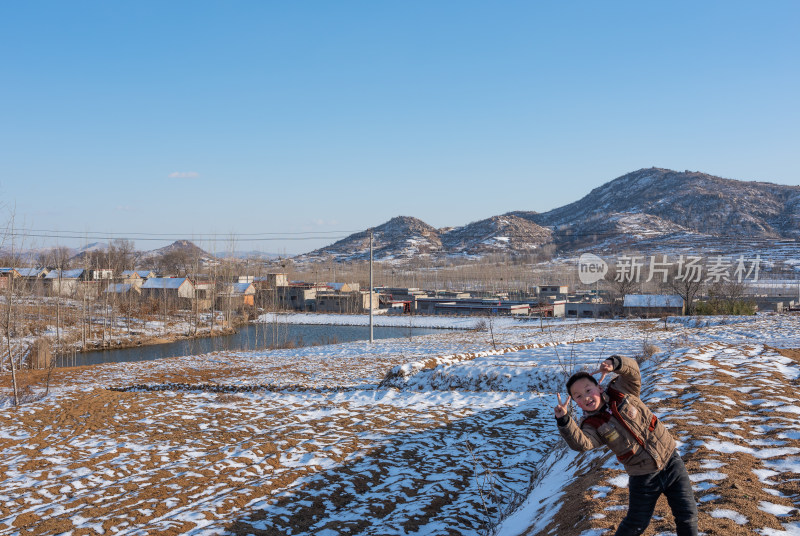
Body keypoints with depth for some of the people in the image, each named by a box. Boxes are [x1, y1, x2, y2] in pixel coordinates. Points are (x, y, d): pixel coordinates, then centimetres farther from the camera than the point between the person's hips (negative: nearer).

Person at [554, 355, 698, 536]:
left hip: (671, 461, 1)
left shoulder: (620, 392, -3)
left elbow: (632, 370, -14)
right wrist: (564, 420, -48)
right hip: (643, 478, -1)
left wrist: (614, 363, -35)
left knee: (687, 515, 7)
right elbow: (580, 442, -31)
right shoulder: (593, 426, -10)